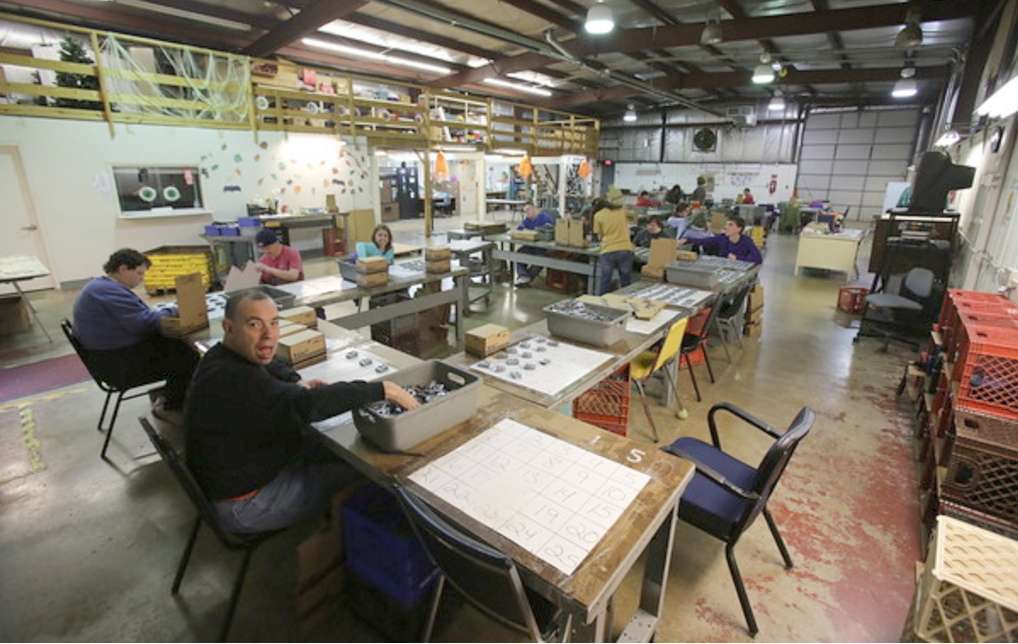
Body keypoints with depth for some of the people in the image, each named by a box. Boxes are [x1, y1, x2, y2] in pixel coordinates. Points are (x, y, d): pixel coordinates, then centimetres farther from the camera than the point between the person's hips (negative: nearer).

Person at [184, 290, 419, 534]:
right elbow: (307, 404, -44)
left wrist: (296, 384, -3)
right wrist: (384, 390, -40)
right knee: (356, 473, -4)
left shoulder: (228, 357, -4)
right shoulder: (232, 380, -35)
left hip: (244, 466, 9)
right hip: (243, 502, -9)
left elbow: (267, 363, 17)